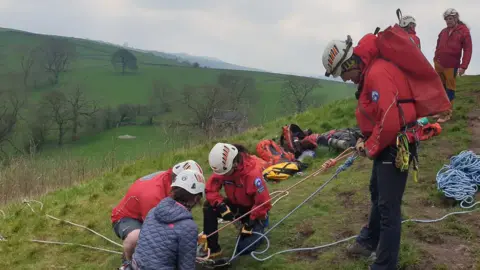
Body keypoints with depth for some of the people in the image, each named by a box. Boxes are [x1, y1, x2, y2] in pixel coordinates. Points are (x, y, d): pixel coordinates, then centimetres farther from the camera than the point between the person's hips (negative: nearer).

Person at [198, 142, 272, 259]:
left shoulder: (253, 173, -33)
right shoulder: (222, 168, -17)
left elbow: (263, 202, -27)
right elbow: (210, 190, -14)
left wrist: (250, 224, -22)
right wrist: (222, 206, -31)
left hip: (254, 210, -5)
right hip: (235, 205, 5)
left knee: (243, 248, -17)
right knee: (208, 207, -20)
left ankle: (258, 227, 14)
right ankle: (212, 248, -12)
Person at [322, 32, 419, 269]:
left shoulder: (378, 73, -25)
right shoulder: (369, 72, 9)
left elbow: (389, 122, -31)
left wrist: (371, 148, -16)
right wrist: (364, 139, 6)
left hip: (395, 147, -11)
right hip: (385, 144, 11)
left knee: (388, 206, -3)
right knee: (377, 194, 25)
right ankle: (370, 241, 46)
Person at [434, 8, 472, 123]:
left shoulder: (464, 31, -7)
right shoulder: (443, 31, 8)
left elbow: (468, 50, -10)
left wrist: (463, 66, -17)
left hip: (451, 66, -5)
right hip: (439, 64, 5)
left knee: (450, 89, 0)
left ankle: (447, 113, 5)